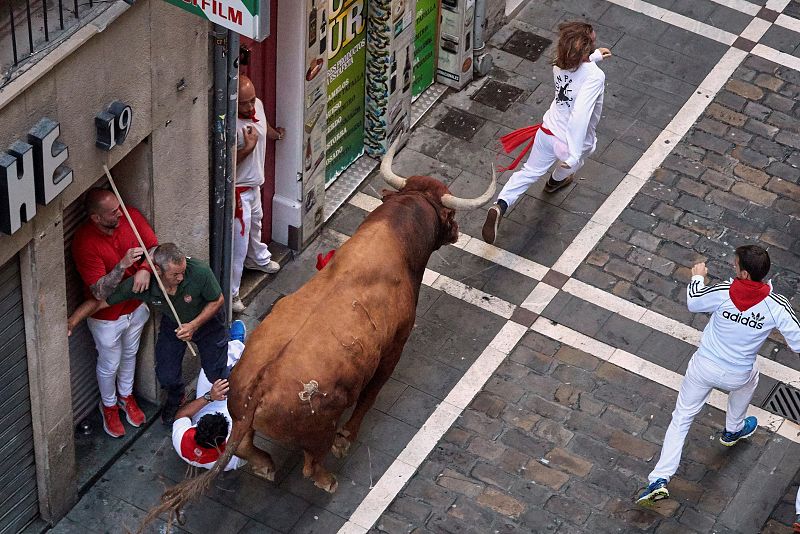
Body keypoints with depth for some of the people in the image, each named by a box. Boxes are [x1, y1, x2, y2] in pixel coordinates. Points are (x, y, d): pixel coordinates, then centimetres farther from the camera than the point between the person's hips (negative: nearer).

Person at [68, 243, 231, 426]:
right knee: (166, 376, 2)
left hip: (206, 321, -1)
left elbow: (218, 301, -20)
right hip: (173, 324, 1)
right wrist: (71, 322, -42)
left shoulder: (200, 272, -41)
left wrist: (194, 325, -30)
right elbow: (98, 301, -30)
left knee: (216, 375, 6)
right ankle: (175, 399, 40)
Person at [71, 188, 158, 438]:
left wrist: (145, 269, -31)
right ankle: (109, 405, 47)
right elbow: (99, 292, -34)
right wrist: (123, 264, -48)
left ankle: (126, 395, 55)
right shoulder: (84, 242, -34)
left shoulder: (131, 216, -20)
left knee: (130, 354, 29)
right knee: (110, 364, 20)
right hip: (107, 316, -5)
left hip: (135, 306, 5)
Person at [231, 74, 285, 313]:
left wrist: (275, 133, 11)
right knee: (238, 242, 0)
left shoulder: (258, 106, -7)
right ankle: (230, 292, 13)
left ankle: (258, 258, 60)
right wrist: (247, 148, -37)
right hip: (238, 190, -9)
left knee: (255, 223, 34)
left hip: (254, 184, 9)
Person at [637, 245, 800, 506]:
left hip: (703, 367, -1)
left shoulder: (722, 293, -24)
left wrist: (697, 277, 18)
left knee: (681, 419, 14)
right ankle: (733, 430, 59)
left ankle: (660, 478, 4)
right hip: (737, 376, 1)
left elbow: (693, 302, -2)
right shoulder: (777, 306, -25)